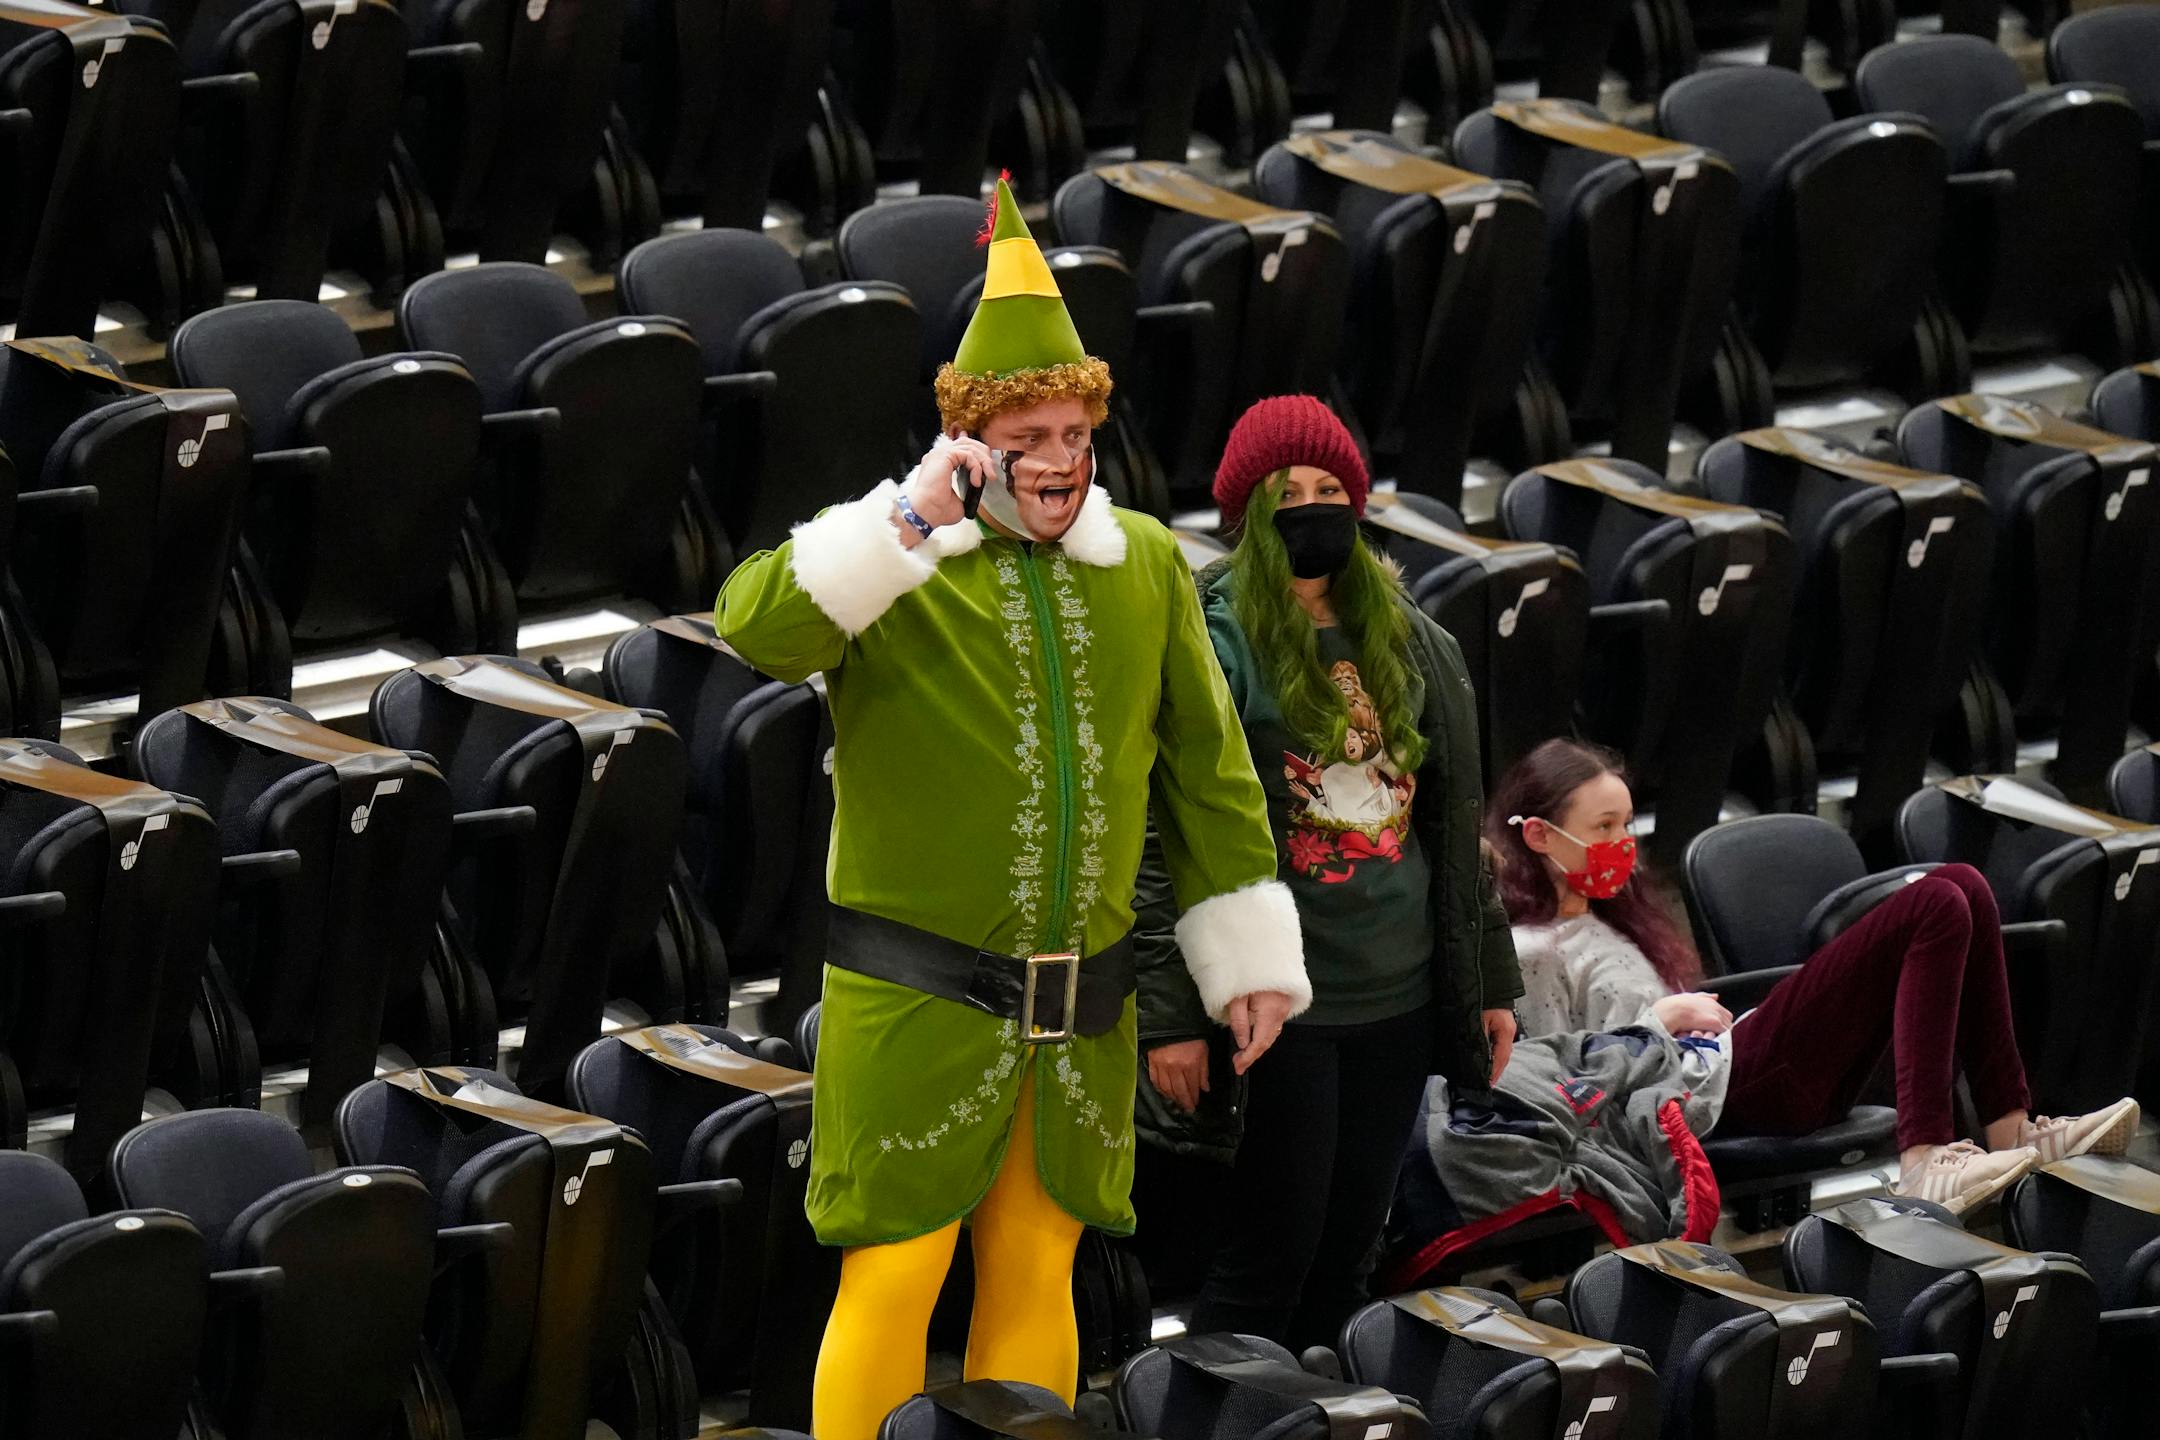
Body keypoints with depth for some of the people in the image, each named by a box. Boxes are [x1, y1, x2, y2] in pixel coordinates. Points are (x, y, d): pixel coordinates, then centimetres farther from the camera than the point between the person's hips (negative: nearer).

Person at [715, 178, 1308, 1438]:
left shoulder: (1146, 566, 9)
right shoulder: (894, 561, -3)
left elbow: (1207, 769, 14)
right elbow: (758, 627, -22)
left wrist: (1250, 954, 13)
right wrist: (907, 525, -27)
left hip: (1080, 1009, 4)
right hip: (918, 998, -4)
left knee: (1038, 1275, 10)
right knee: (894, 1277, -5)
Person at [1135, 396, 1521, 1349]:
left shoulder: (1411, 645, 11)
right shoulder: (1212, 646, -9)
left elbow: (1455, 822, 18)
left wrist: (1489, 982, 18)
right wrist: (1170, 1013, -15)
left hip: (1397, 999, 6)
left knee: (1348, 1249, 11)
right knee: (1274, 1248, -3)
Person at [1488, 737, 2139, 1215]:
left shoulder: (1599, 921, 26)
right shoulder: (1527, 953, -3)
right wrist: (1663, 1018, -10)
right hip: (1726, 1088, -10)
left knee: (1962, 888, -2)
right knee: (1935, 909, -20)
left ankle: (2011, 1126, -8)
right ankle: (1924, 1162, -31)